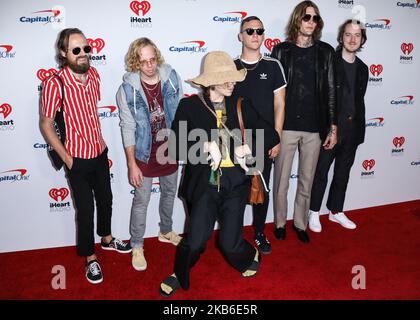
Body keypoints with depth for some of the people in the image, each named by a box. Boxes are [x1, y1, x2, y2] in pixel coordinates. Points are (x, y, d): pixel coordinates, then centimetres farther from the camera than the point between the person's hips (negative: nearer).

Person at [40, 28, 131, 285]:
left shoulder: (94, 75, -2)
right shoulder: (55, 84, -21)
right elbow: (46, 124, -14)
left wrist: (99, 141, 11)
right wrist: (66, 158, -12)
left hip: (100, 153, 6)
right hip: (78, 159, -6)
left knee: (106, 198, 21)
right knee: (85, 209, 7)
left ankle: (107, 238, 46)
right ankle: (90, 259, 27)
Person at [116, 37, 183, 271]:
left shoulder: (172, 77, -9)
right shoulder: (127, 89, -17)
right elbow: (128, 129, -12)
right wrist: (132, 164, -11)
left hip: (171, 150, 4)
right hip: (145, 155, -3)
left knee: (169, 193, 21)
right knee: (141, 202, 8)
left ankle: (166, 232, 46)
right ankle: (137, 246, 28)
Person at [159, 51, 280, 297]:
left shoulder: (241, 105, 4)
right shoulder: (190, 106, -3)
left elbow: (272, 136, 3)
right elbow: (176, 148, -10)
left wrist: (248, 148, -10)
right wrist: (206, 147, -18)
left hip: (235, 183, 1)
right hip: (205, 183, -1)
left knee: (230, 243, 3)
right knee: (195, 241, -5)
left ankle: (250, 256, 40)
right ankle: (179, 275, 28)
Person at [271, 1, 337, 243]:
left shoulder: (325, 52, 7)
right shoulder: (282, 51, 2)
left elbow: (331, 91, 6)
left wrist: (333, 127, 3)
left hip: (314, 128, 2)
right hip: (286, 126, -1)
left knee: (307, 181, 12)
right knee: (282, 180, 8)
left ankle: (301, 224, 29)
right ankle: (280, 222, 26)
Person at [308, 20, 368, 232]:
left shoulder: (362, 69, 11)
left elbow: (359, 101, 16)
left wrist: (360, 130, 12)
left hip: (351, 131, 6)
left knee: (343, 174, 15)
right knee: (321, 172, 5)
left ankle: (336, 211, 30)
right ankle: (314, 213, 20)